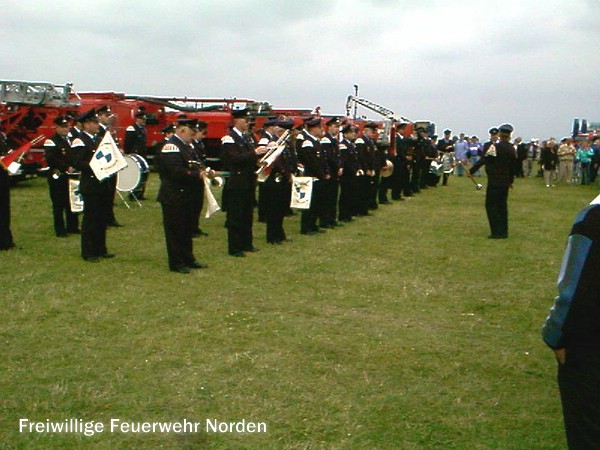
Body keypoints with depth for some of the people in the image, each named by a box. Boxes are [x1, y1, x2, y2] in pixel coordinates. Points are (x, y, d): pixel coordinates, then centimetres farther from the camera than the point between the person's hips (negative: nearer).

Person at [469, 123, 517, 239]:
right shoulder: (512, 149, 6)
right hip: (505, 182, 7)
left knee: (491, 205, -1)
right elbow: (512, 166, 12)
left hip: (494, 182, -7)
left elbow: (483, 160, -16)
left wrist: (471, 171, -10)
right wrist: (511, 181, 23)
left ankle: (497, 232, -5)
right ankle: (504, 231, 17)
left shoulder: (495, 147, -14)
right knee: (502, 205, 14)